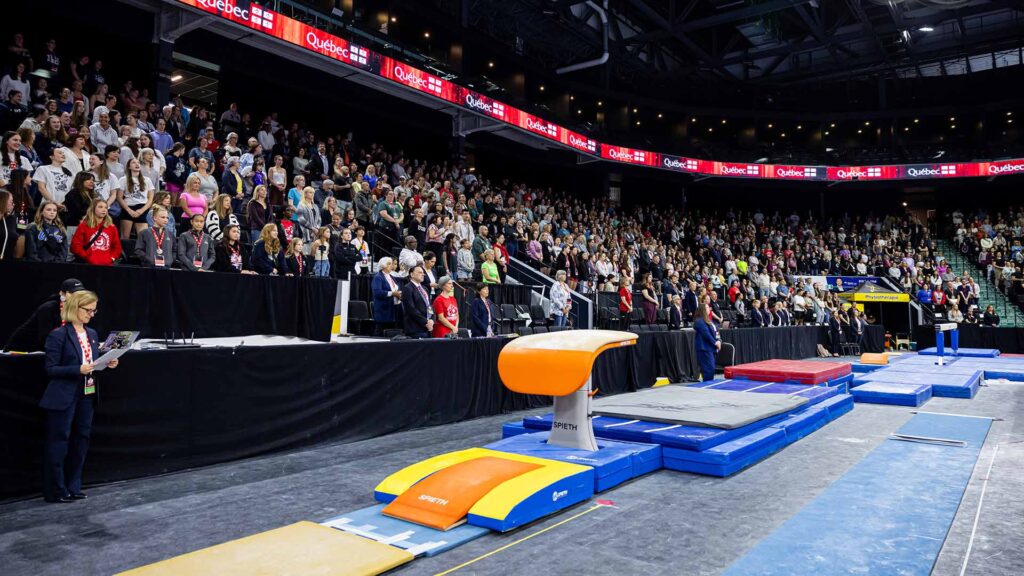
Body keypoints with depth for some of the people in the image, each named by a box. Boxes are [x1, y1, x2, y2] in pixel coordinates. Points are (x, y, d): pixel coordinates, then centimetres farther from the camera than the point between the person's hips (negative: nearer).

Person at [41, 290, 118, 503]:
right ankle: (55, 490, 12)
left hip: (87, 395, 7)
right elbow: (51, 369, -13)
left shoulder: (91, 334, 11)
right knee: (59, 443, 2)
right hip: (64, 397, -7)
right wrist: (78, 370, -25)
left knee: (81, 441, 12)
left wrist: (107, 364, -2)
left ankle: (73, 487, 23)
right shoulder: (59, 335, -11)